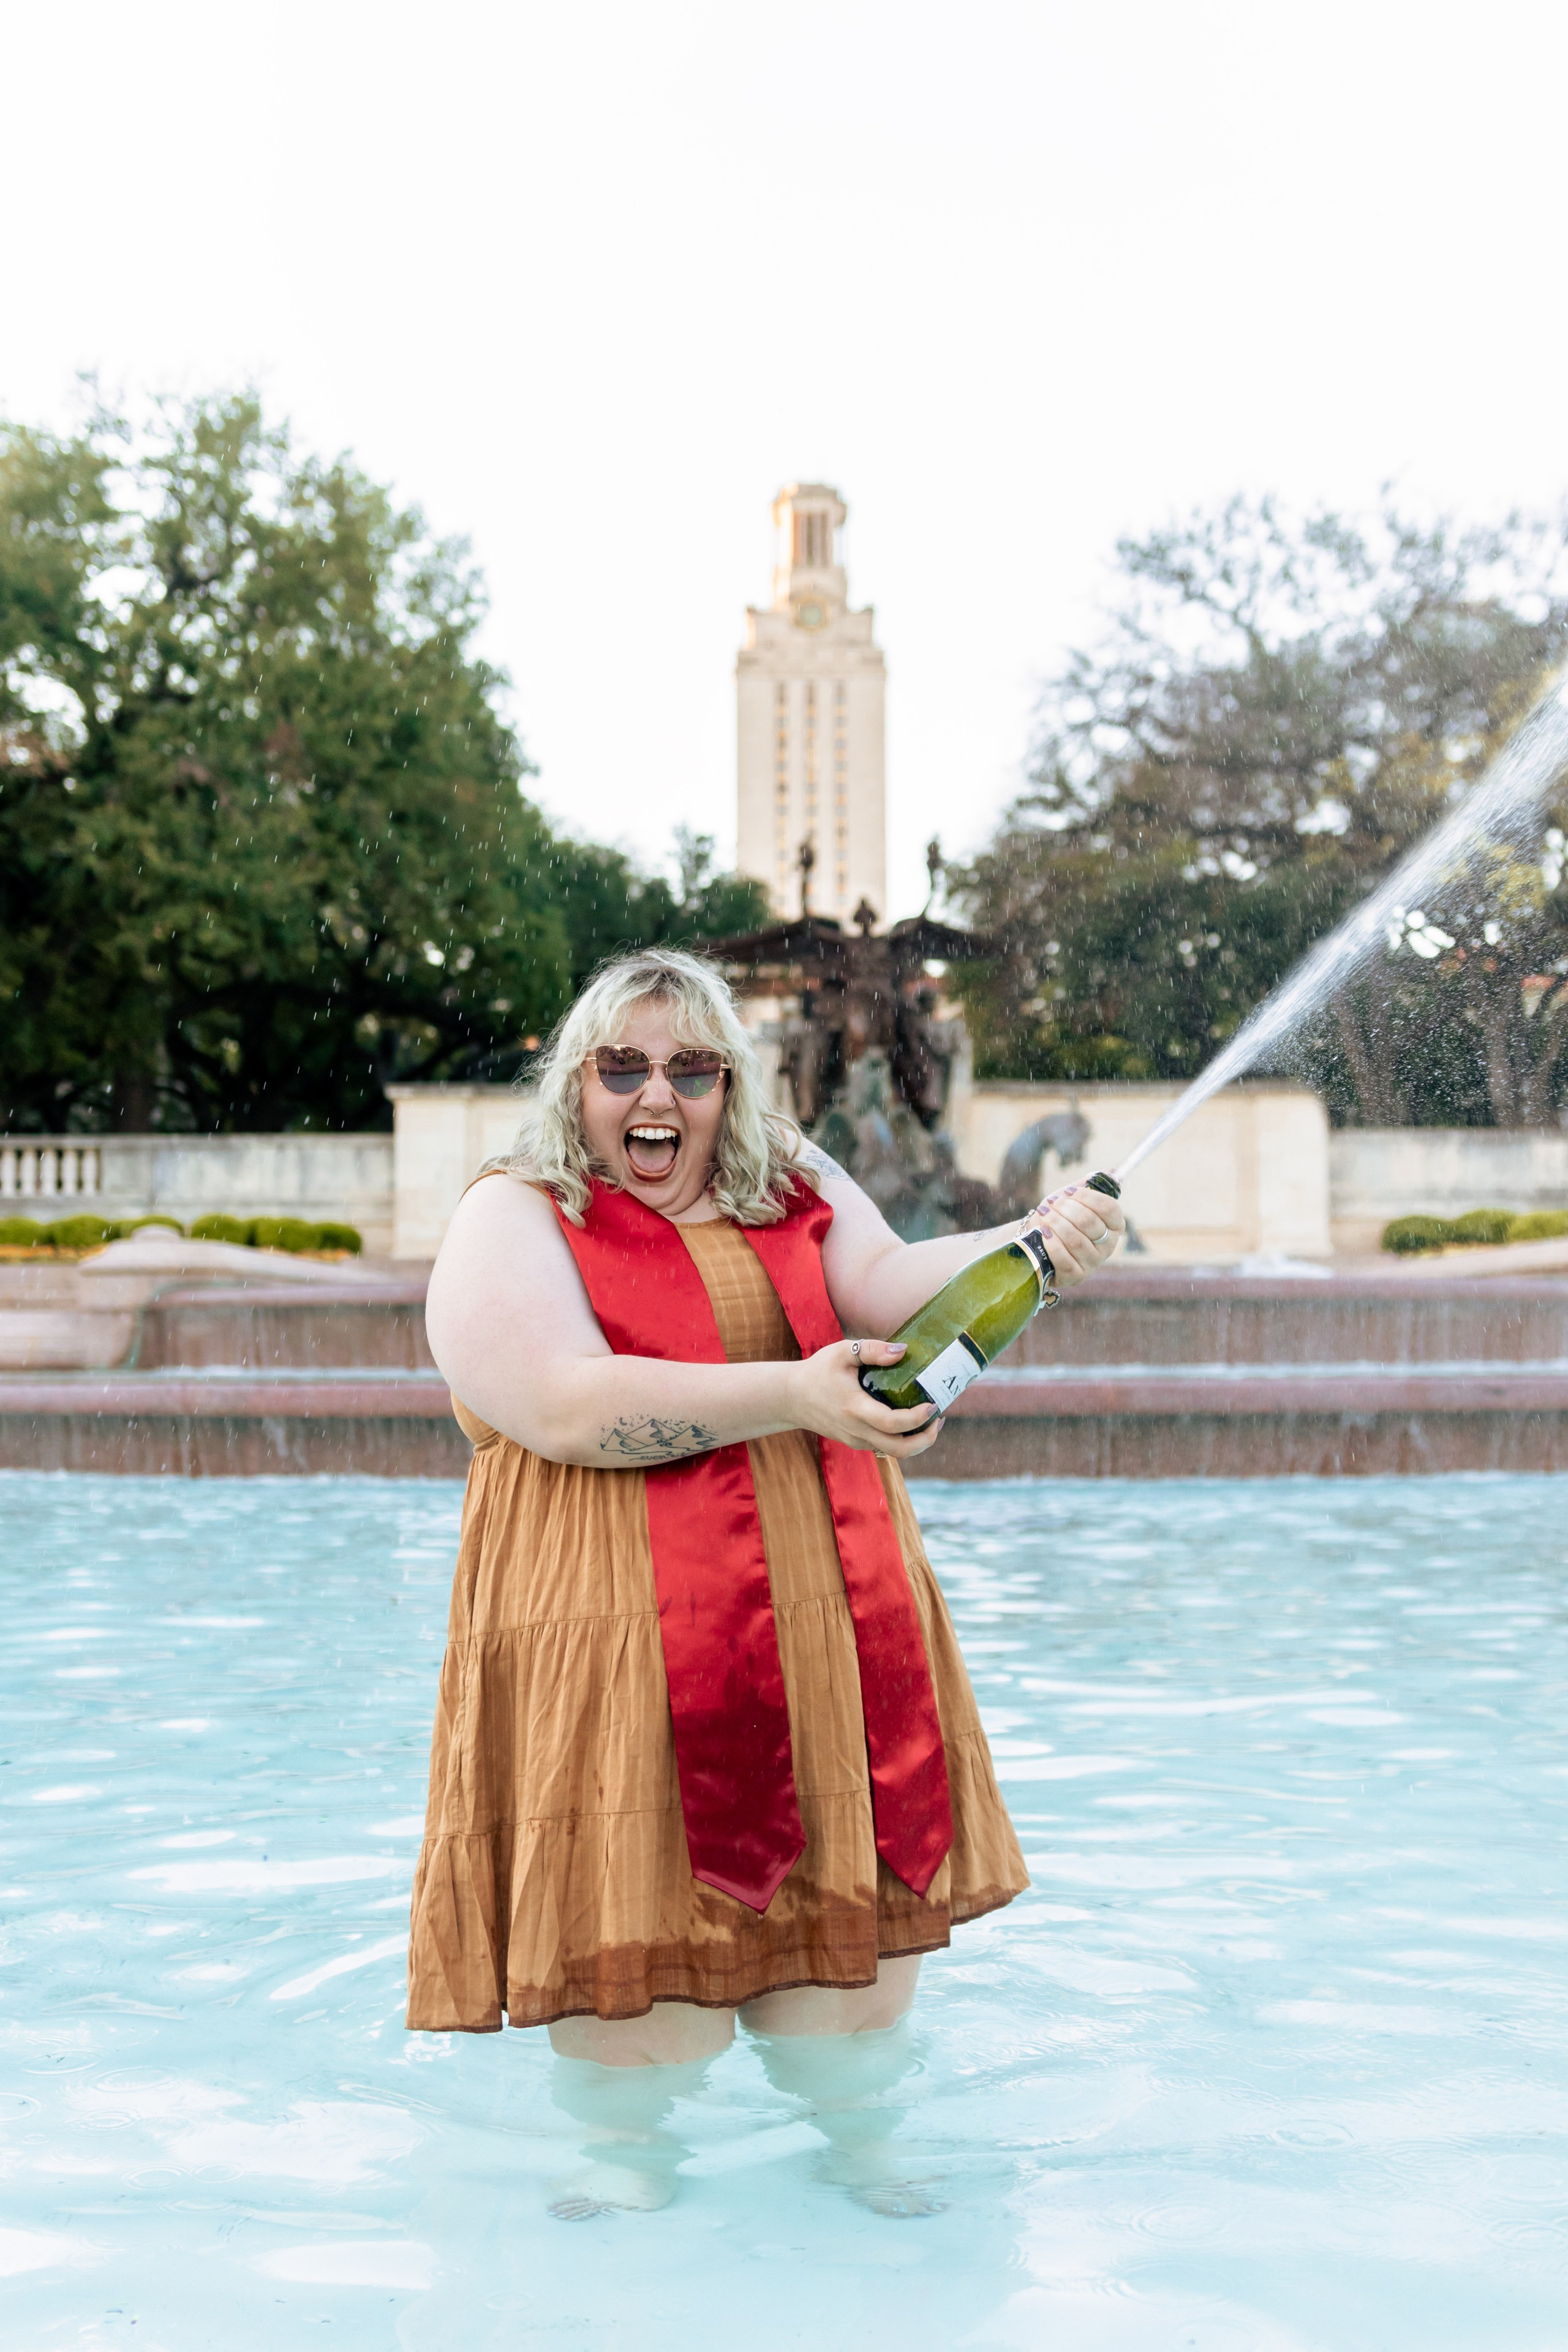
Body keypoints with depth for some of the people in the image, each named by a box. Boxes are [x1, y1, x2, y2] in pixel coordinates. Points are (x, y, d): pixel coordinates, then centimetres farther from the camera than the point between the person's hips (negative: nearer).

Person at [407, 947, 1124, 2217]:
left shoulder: (797, 1190, 12)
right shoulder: (512, 1222, -3)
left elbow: (892, 1286, -5)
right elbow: (570, 1407, -18)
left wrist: (1032, 1246, -25)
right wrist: (791, 1395, -24)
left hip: (832, 1621, 5)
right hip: (621, 1628, -4)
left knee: (857, 1891, 10)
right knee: (639, 1906, -1)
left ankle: (855, 2138, 33)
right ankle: (627, 2155, 25)